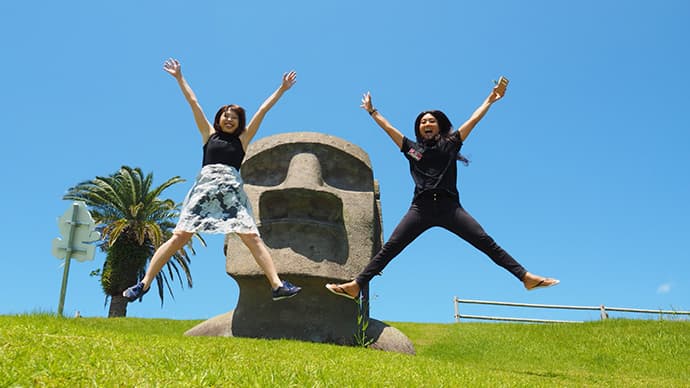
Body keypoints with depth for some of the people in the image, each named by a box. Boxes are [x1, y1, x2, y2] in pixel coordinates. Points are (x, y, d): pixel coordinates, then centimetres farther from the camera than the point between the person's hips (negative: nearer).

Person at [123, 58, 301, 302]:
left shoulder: (242, 139, 19)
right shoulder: (209, 134, 19)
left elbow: (263, 110, 18)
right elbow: (193, 103, 20)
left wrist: (282, 89, 22)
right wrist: (179, 77, 23)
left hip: (232, 192, 0)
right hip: (204, 188, 0)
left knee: (252, 237, -12)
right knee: (180, 235, -8)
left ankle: (278, 286, -18)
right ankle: (144, 283, -4)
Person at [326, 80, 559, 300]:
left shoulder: (450, 145, 16)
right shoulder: (412, 149, 19)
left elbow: (473, 119, 17)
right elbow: (388, 127, 26)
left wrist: (491, 99, 18)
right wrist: (371, 111, 32)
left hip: (450, 206, -1)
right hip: (421, 208, 1)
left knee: (486, 242, -9)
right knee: (390, 247, -7)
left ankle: (526, 277, -11)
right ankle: (356, 285, -10)